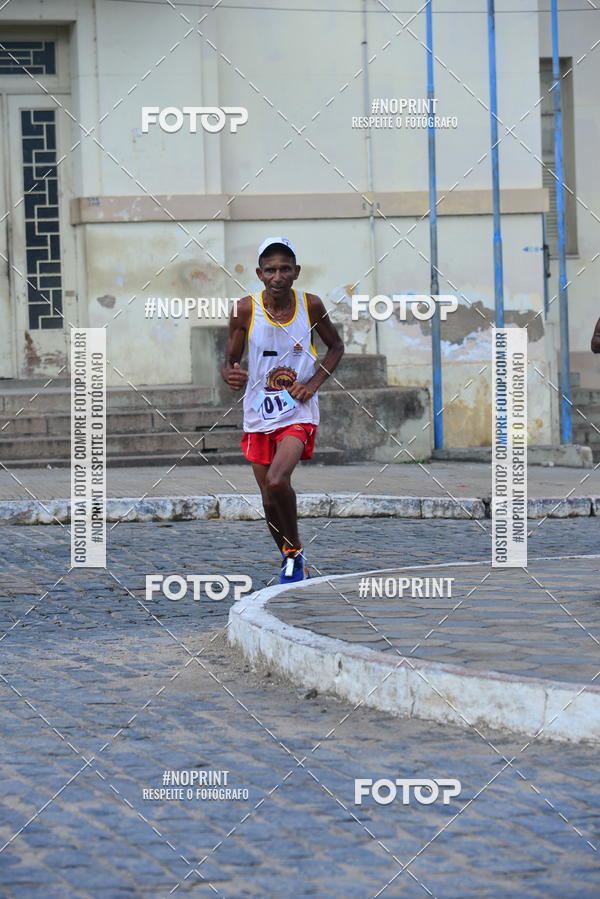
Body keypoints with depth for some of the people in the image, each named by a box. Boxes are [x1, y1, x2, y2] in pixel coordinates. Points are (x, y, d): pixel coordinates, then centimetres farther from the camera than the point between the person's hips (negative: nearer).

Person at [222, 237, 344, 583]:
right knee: (270, 500, 10)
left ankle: (295, 551, -2)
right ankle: (292, 562, 32)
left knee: (277, 481, -25)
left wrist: (314, 383, -6)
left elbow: (336, 346, 9)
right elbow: (230, 361, 3)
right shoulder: (246, 310, -7)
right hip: (258, 414, 2)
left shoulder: (310, 305, -7)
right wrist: (231, 375, -21)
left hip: (299, 413, -2)